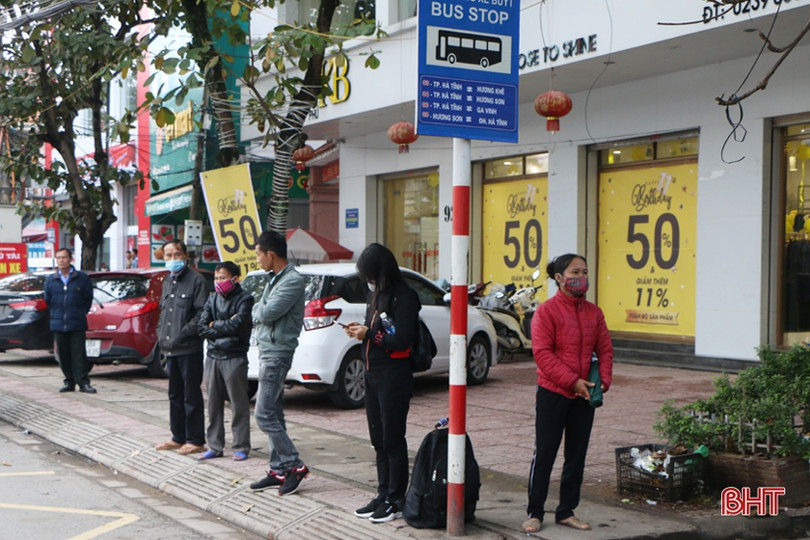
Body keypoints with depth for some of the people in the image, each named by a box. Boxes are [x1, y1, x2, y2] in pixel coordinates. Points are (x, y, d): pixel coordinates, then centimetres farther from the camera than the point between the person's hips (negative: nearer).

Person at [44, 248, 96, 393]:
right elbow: (48, 301, 18)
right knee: (63, 355, 6)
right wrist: (55, 316, 16)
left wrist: (81, 314, 7)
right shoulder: (50, 280, 8)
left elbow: (88, 299, 7)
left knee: (79, 354, -5)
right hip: (58, 324, 3)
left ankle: (83, 382, -4)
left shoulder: (82, 278, 0)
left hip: (77, 324, -3)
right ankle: (69, 381, 15)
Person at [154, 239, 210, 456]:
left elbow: (201, 314, -14)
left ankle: (196, 440, 5)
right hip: (170, 349, 8)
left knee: (192, 395, -2)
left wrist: (182, 335, -17)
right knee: (175, 395, 14)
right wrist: (161, 335, 10)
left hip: (189, 349, -8)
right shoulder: (167, 281, 16)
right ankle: (179, 437, 24)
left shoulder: (196, 280, -8)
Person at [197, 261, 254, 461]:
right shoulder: (213, 299, 12)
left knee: (239, 405, 0)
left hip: (234, 358, -5)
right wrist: (226, 327, -9)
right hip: (213, 357, 6)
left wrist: (215, 325, -3)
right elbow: (202, 328, 2)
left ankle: (241, 447, 6)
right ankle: (214, 447, 17)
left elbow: (236, 325, -17)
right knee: (214, 404, 9)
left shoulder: (244, 299, -4)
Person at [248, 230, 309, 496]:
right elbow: (260, 315, 15)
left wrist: (258, 308, -1)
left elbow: (267, 312, -22)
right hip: (267, 352, 10)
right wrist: (260, 312, -7)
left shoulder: (293, 280, -16)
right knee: (273, 415, 12)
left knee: (265, 416, -10)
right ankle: (278, 470, 17)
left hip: (276, 354, -10)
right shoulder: (274, 278, 15)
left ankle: (295, 466, -2)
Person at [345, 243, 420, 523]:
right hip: (373, 374, 9)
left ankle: (396, 501, 7)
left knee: (393, 440, -1)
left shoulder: (403, 298, -15)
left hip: (394, 376, -9)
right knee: (379, 440, 13)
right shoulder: (378, 295, 14)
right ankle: (383, 495, 22)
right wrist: (362, 330, 0)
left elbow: (402, 340, -22)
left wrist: (369, 334, -14)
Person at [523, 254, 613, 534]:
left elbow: (605, 350, 10)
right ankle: (534, 513, 12)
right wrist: (572, 381, -19)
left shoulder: (594, 312, 8)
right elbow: (542, 353, -15)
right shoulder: (546, 311, -9)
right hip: (552, 394, -5)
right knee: (544, 455, 1)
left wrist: (603, 380, -8)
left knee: (576, 456, 11)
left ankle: (566, 511, 22)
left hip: (584, 395, 5)